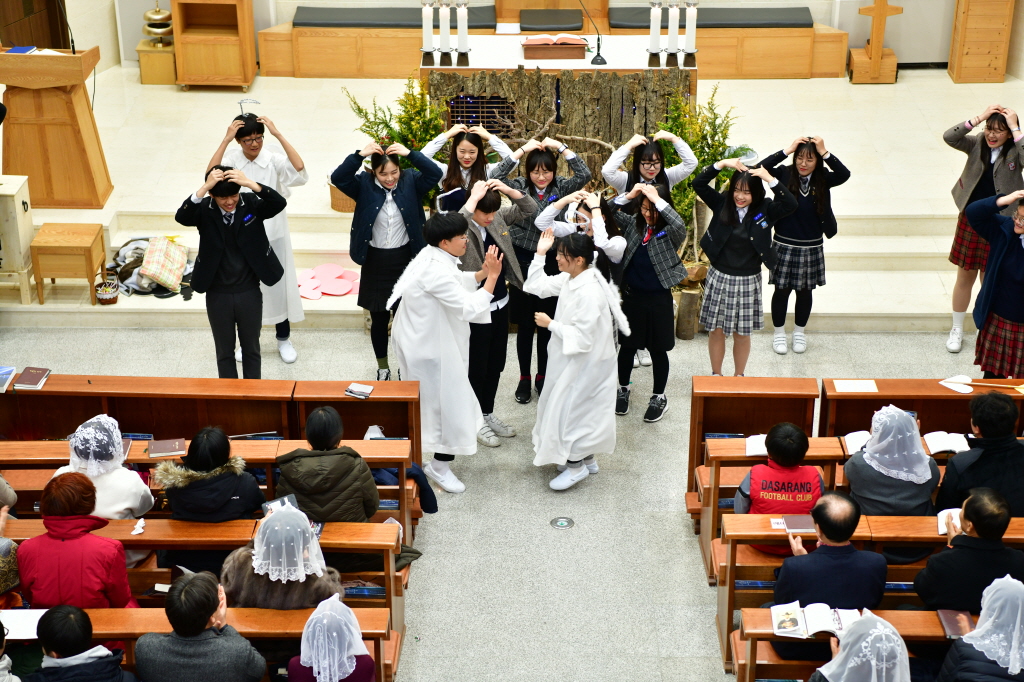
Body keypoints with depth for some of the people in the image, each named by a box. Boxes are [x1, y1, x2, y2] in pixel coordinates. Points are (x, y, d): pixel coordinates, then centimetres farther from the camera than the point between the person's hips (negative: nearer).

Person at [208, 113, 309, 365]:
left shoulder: (274, 159, -12)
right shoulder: (232, 158, -10)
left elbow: (300, 171, -31)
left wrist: (279, 135, -32)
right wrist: (225, 140, -33)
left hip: (273, 233, -1)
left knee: (278, 285, 11)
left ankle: (284, 339, 30)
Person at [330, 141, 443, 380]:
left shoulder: (411, 181, -5)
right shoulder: (364, 185, -6)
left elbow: (436, 174, -19)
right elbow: (337, 178, -20)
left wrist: (410, 154, -25)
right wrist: (360, 155, -28)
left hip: (405, 259, 0)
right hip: (375, 262, 0)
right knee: (379, 318, 12)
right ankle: (382, 368, 30)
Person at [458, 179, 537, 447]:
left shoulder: (498, 217, -1)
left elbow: (529, 210, 6)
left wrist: (508, 189, -11)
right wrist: (474, 196, -35)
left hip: (500, 304, 7)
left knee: (496, 364, 19)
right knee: (476, 367, 8)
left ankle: (488, 413, 36)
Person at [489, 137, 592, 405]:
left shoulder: (561, 187, -2)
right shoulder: (520, 186, -3)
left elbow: (584, 175, -18)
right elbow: (495, 178, -19)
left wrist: (561, 147, -19)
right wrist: (522, 150, -21)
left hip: (551, 262, 0)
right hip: (522, 261, 0)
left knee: (547, 325, 9)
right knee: (525, 325, 8)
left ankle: (542, 377, 24)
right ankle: (524, 378, 21)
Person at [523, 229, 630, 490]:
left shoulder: (590, 292, -29)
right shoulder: (569, 279, -2)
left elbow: (581, 337, -29)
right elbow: (537, 286, 10)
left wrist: (550, 324, -20)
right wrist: (540, 253, 2)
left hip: (585, 362, -9)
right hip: (574, 359, 9)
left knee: (567, 408, -2)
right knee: (580, 408, 19)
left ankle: (576, 466, 12)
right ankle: (586, 458, 33)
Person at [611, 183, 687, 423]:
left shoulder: (670, 232, -12)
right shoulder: (633, 222, 0)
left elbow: (680, 226, -35)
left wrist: (658, 199, -33)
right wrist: (629, 196, -15)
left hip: (658, 299, -3)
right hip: (631, 296, 3)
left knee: (658, 350, 9)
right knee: (627, 346, 15)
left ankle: (658, 397, 26)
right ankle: (623, 390, 35)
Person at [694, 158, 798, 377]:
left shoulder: (765, 210, -6)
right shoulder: (722, 204, -5)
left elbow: (791, 204, -22)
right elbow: (698, 184, -13)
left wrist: (770, 179, -27)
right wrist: (722, 163, -21)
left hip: (748, 282, -1)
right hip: (719, 278, 1)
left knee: (742, 333, 12)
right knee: (716, 330, 11)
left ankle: (739, 377, 30)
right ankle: (716, 375, 29)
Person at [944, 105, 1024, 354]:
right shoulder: (977, 144, -5)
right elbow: (949, 137, -21)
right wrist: (979, 118, -25)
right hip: (970, 221, 2)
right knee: (965, 278, 13)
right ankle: (957, 330, 29)